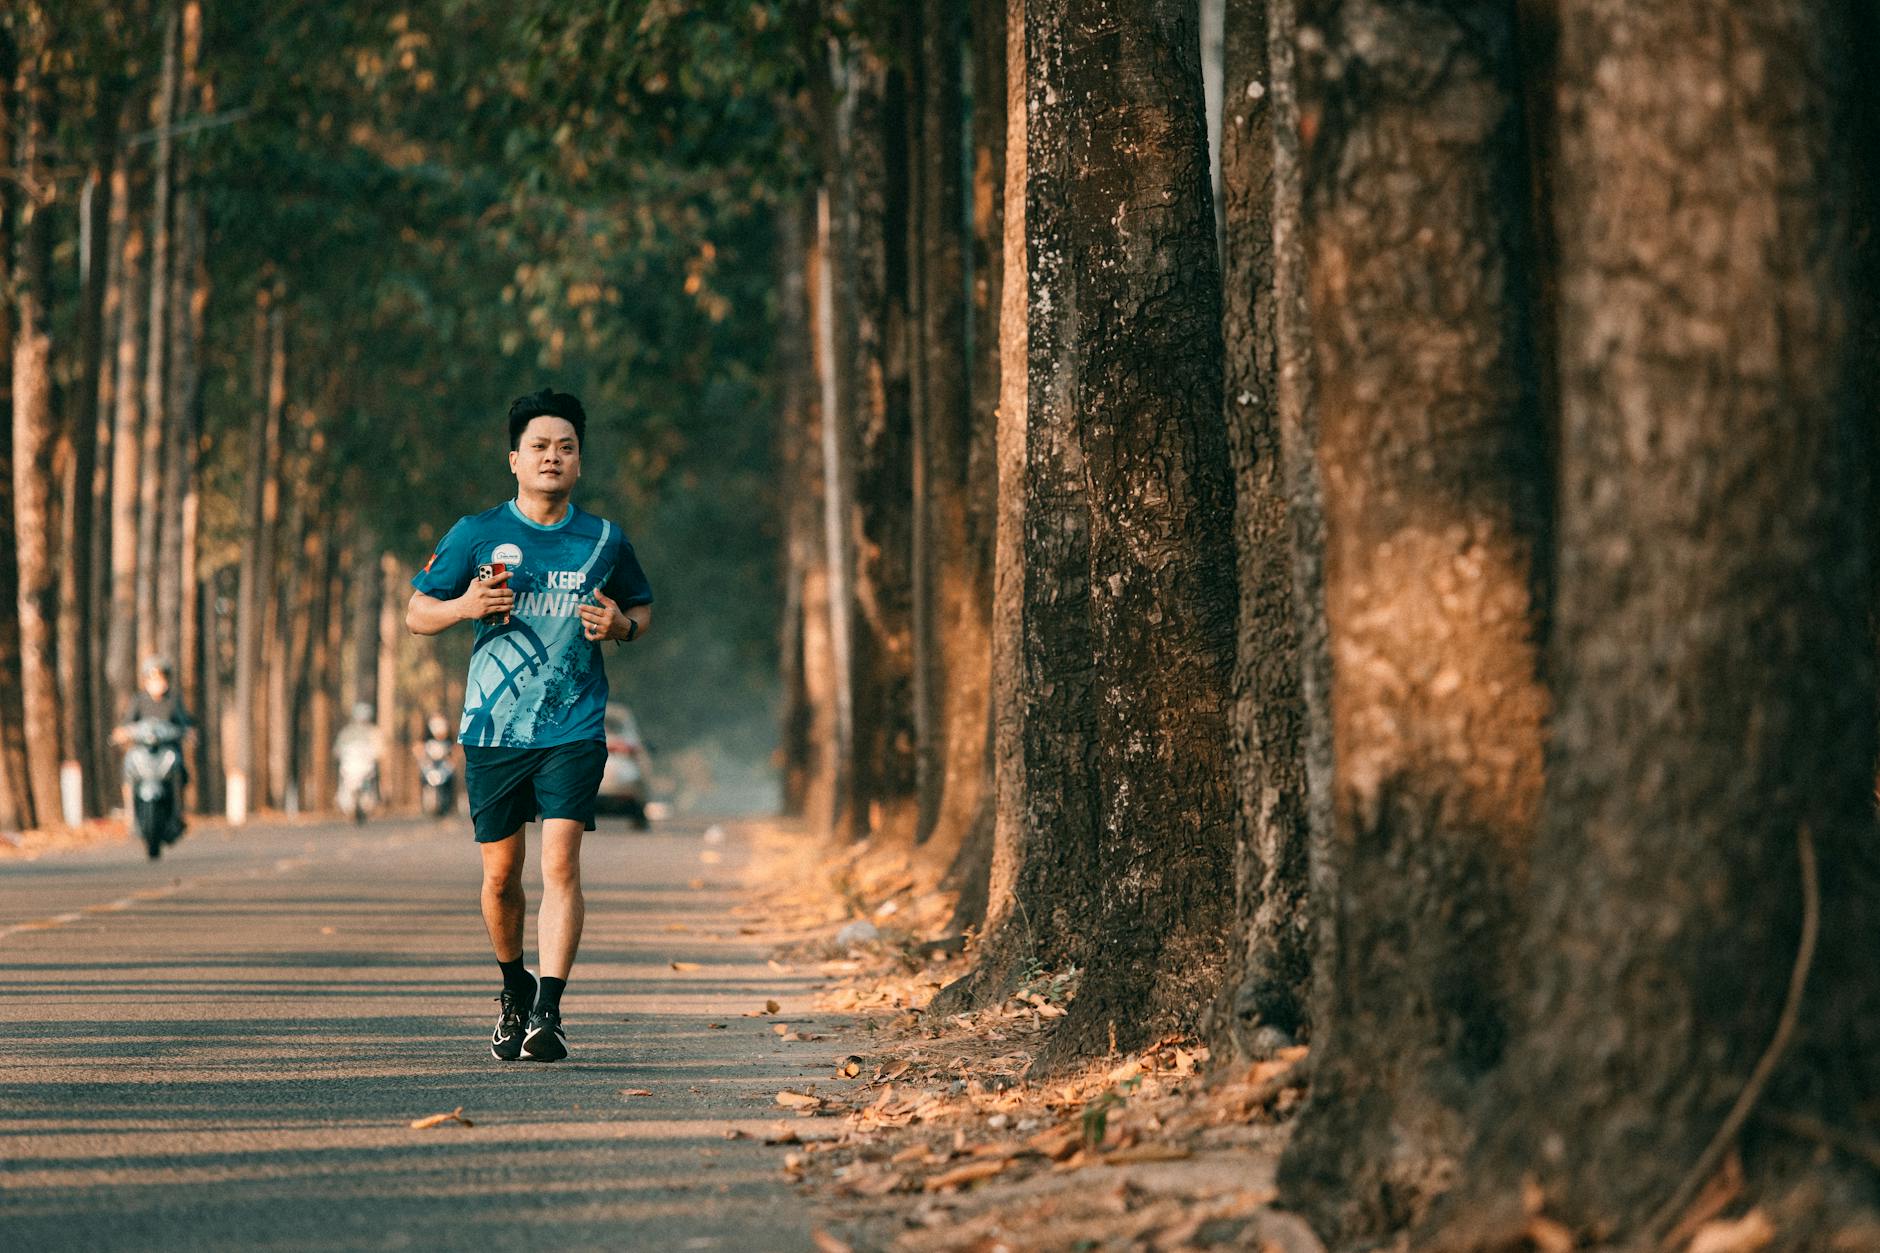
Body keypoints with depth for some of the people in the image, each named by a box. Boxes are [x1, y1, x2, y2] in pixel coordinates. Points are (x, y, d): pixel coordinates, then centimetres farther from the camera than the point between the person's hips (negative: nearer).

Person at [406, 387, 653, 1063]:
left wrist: (623, 624, -3)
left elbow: (642, 605, 21)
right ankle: (513, 987, 34)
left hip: (573, 730, -1)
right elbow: (416, 613, 7)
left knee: (560, 862, -15)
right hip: (493, 729, 1)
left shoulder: (603, 540, 5)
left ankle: (548, 1011, -18)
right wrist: (465, 606, -14)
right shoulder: (476, 534, 2)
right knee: (501, 874, 8)